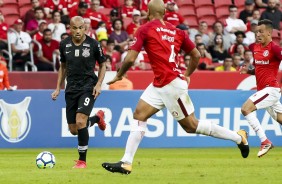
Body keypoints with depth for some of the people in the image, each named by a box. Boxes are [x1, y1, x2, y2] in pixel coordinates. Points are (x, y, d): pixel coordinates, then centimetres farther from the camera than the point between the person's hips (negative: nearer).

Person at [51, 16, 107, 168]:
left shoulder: (93, 44, -8)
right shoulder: (64, 44, 3)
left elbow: (102, 65, 4)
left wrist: (98, 84, -9)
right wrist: (58, 88, 11)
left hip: (88, 87, -5)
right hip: (71, 88, 5)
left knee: (80, 121, -23)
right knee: (73, 130, 7)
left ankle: (82, 160, -10)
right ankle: (97, 118, 41)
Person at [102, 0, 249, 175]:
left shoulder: (145, 29, -8)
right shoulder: (176, 31, 10)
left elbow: (130, 59, -12)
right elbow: (196, 55, 13)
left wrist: (119, 75, 6)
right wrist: (187, 75, 29)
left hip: (172, 84, -8)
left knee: (191, 125, 2)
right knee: (139, 115, 5)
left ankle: (239, 137, 10)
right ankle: (126, 163, 1)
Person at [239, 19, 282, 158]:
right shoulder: (255, 48, 11)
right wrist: (248, 71, 3)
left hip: (271, 88, -8)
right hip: (262, 89, 8)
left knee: (246, 109, -18)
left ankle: (265, 142, -16)